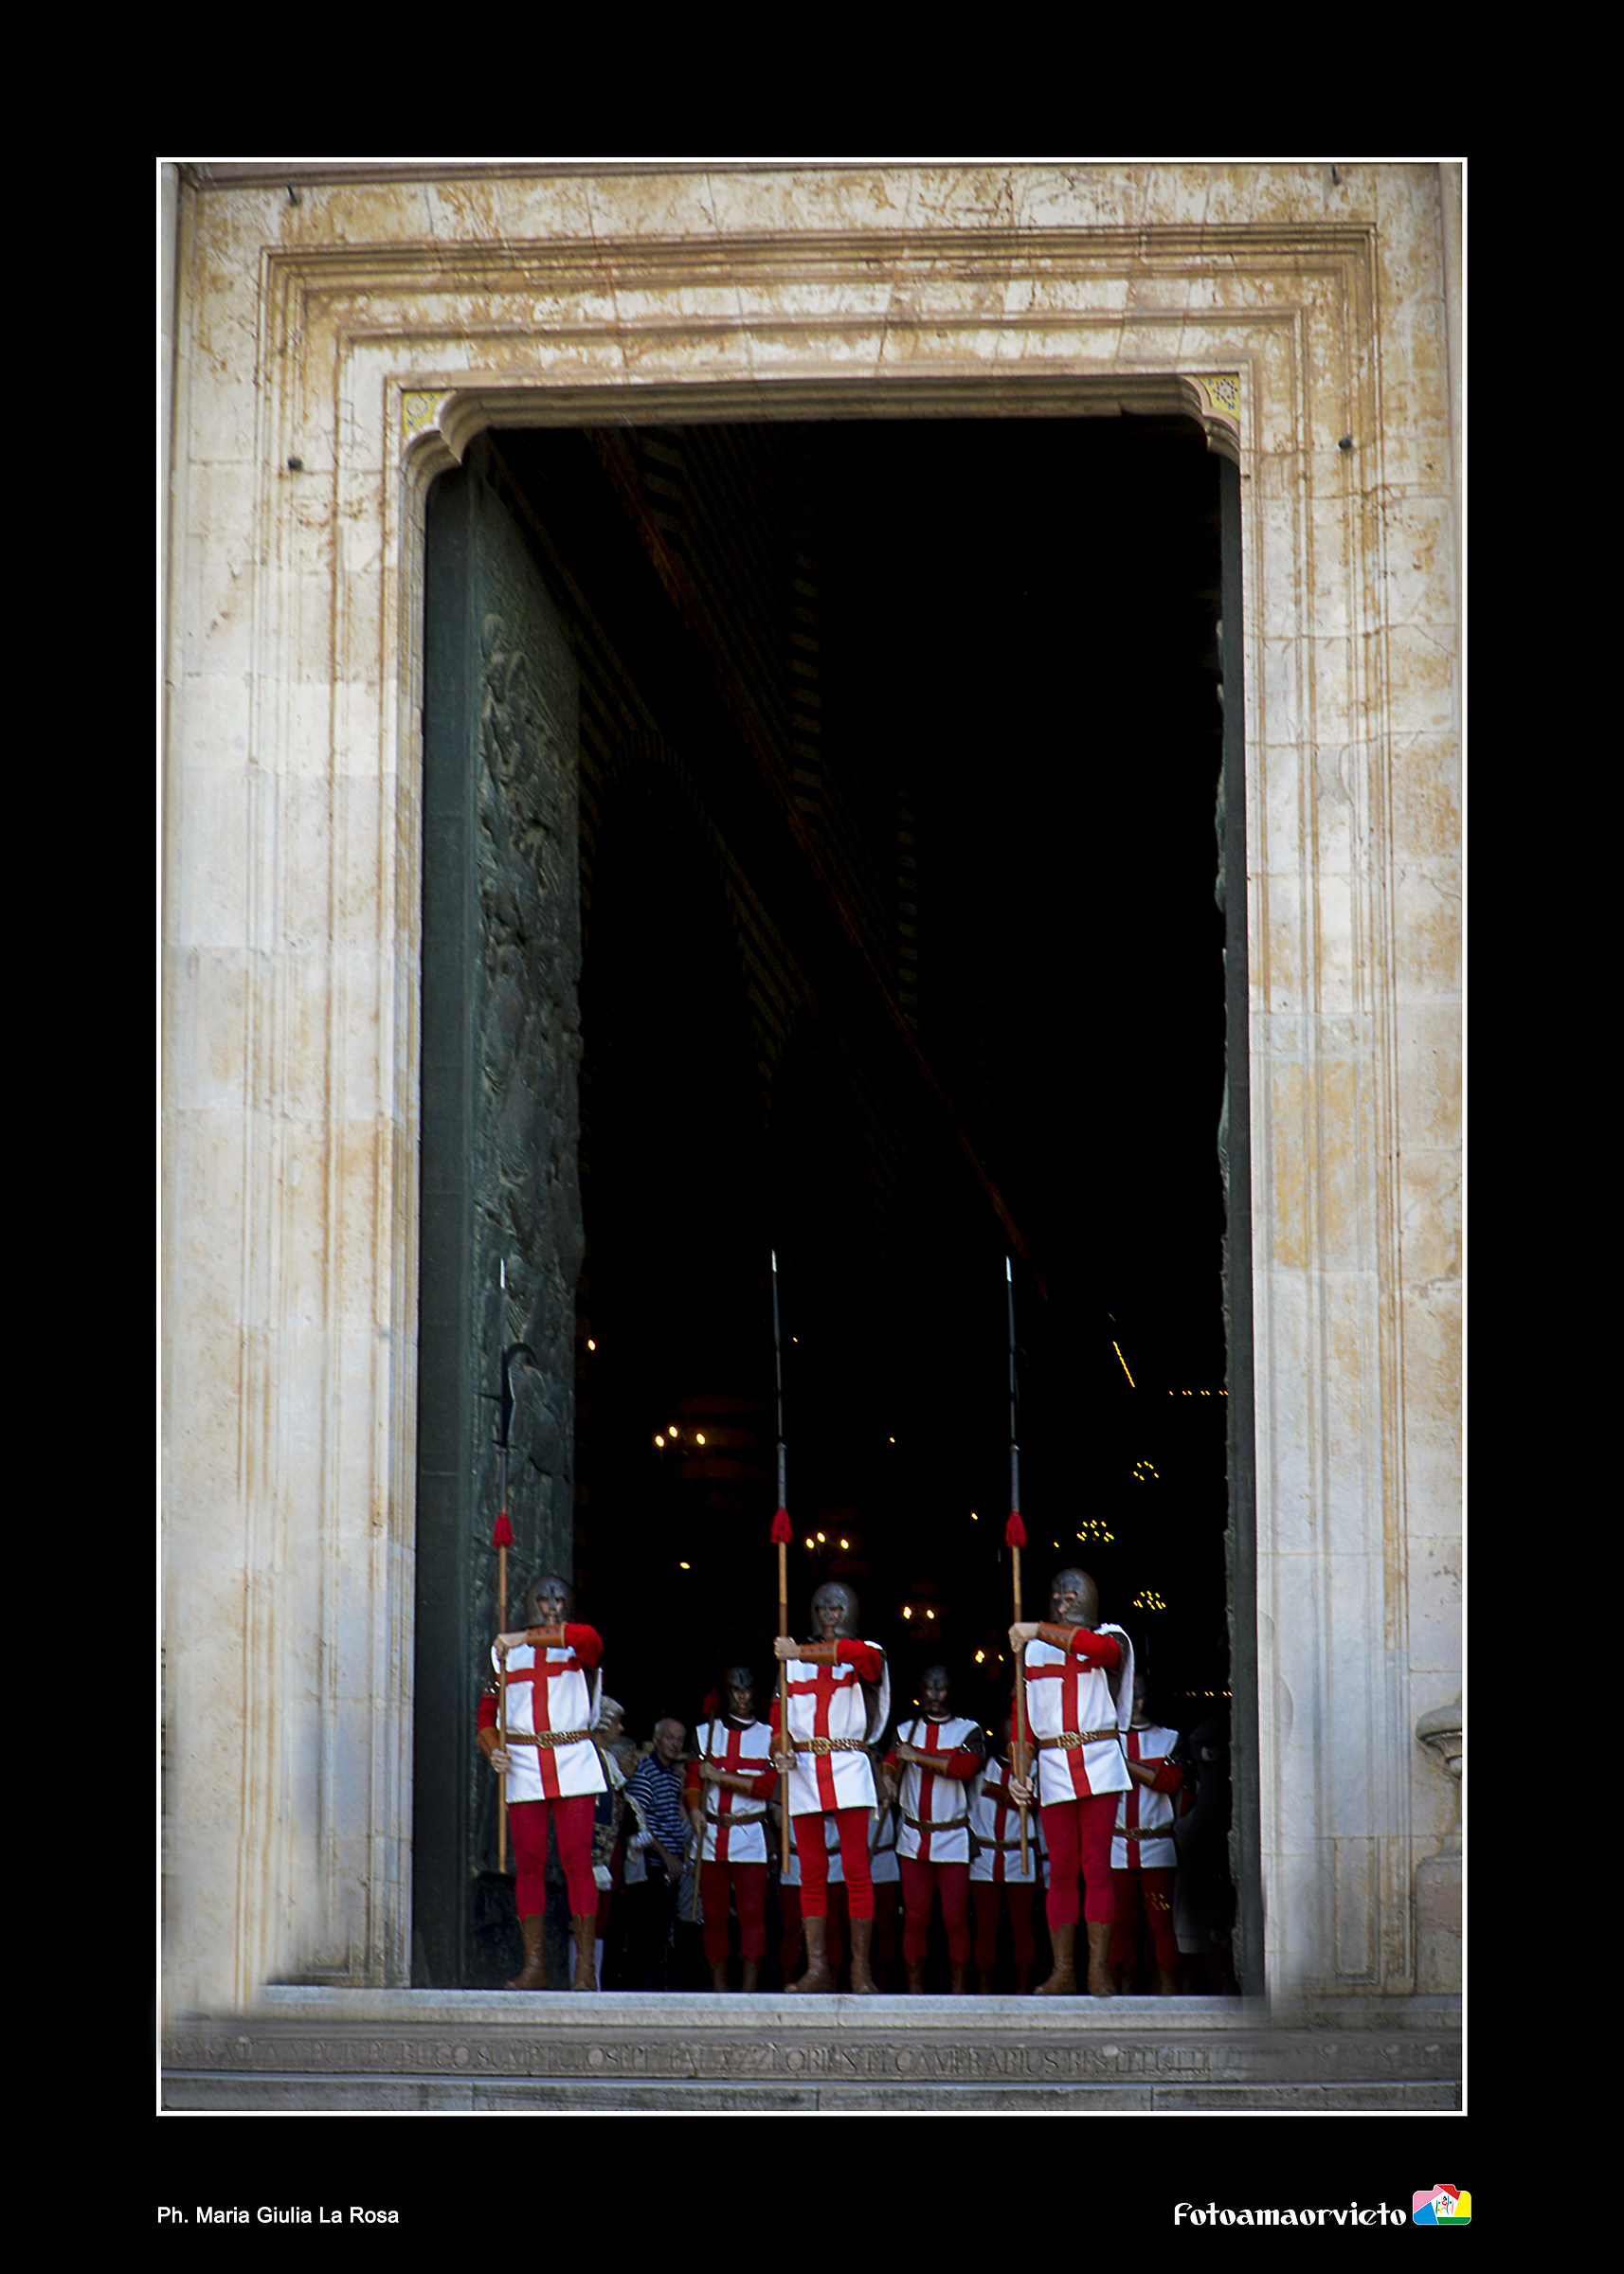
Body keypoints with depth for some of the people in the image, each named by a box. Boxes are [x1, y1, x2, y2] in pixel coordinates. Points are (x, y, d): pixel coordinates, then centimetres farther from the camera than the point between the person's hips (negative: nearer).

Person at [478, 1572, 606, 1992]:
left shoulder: (577, 1648, 9)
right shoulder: (505, 1653, 15)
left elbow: (590, 1638, -17)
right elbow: (487, 1713, 16)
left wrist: (527, 1637, -21)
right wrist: (492, 1749, -4)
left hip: (573, 1763, -2)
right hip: (523, 1766, 2)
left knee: (577, 1860, -7)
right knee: (529, 1863, -1)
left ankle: (585, 1965, -7)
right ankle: (534, 1964, 2)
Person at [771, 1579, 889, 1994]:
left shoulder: (865, 1653, 7)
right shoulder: (793, 1659, 17)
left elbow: (860, 1655, -18)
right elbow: (779, 1716, 18)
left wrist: (800, 1653, -19)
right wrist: (780, 1750, -2)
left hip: (849, 1769, -3)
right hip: (803, 1769, 3)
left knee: (857, 1870, -7)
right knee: (812, 1873, 0)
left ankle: (861, 1970, -7)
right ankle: (817, 1968, 0)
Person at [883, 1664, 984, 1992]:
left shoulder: (968, 1731, 4)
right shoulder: (906, 1730, 12)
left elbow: (966, 1766, -15)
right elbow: (890, 1764, -3)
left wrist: (919, 1756, -17)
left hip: (953, 1839, -2)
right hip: (913, 1839, 2)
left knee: (955, 1917, -5)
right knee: (914, 1916, 1)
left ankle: (958, 1989, 1)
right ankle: (914, 1987, 5)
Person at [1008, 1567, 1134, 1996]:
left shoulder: (1109, 1640, 5)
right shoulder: (1033, 1649, 13)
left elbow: (1099, 1648, -21)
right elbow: (1025, 1719, 12)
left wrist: (1039, 1631, -21)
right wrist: (1018, 1771, 1)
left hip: (1099, 1764, -2)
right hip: (1053, 1767, 2)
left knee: (1096, 1867, -5)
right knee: (1061, 1871, 1)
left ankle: (1099, 1971, -3)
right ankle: (1062, 1971, 3)